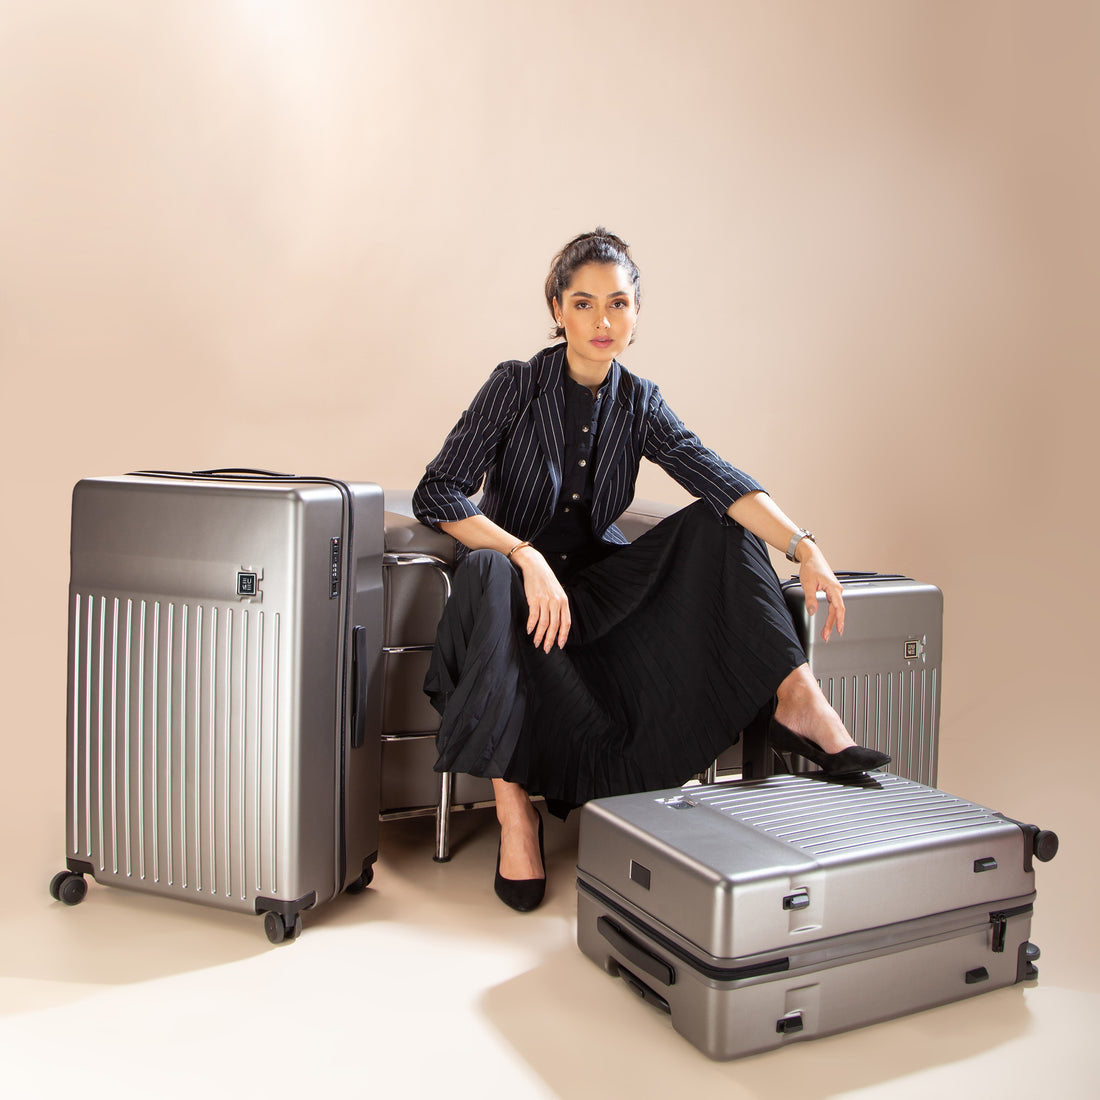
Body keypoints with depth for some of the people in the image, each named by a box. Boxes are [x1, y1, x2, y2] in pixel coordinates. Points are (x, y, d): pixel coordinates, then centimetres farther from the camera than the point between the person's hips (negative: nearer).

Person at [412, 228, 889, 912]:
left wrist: (804, 547, -30)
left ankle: (797, 701, -27)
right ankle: (514, 808, -34)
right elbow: (436, 495, -16)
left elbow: (719, 479, -14)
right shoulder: (519, 386, -7)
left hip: (597, 586, 4)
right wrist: (528, 558, -31)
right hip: (523, 578, -3)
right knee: (489, 576, -38)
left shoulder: (639, 405, 2)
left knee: (719, 527, -14)